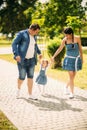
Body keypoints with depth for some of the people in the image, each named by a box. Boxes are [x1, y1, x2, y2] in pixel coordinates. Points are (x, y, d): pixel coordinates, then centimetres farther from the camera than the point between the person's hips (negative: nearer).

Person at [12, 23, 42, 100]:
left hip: (31, 59, 6)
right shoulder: (22, 34, -13)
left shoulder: (33, 36, 7)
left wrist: (39, 52, 34)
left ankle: (30, 95, 9)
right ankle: (19, 88, 30)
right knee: (22, 77, -1)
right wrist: (16, 55, -27)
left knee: (30, 77, 3)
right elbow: (14, 44, -16)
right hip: (22, 59, -5)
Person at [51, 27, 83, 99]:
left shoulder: (77, 38, -7)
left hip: (76, 58, 2)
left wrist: (82, 58, 11)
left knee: (73, 76, 9)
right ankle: (72, 93, -1)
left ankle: (67, 87, 37)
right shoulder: (64, 40, -8)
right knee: (71, 76, -7)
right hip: (69, 59, -2)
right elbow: (60, 49, 0)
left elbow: (80, 48, 4)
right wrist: (53, 56, -9)